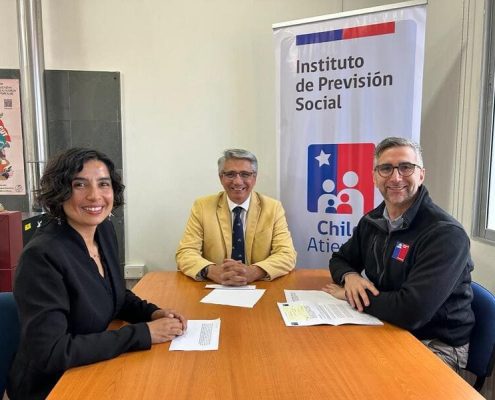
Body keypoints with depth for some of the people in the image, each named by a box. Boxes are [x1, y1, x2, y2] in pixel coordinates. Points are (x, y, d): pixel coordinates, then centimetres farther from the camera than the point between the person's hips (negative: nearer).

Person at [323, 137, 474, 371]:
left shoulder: (446, 234, -22)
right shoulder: (372, 221, 0)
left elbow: (411, 311, -32)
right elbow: (340, 259, 12)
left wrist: (348, 294, -18)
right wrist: (350, 277, -13)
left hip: (435, 345, -6)